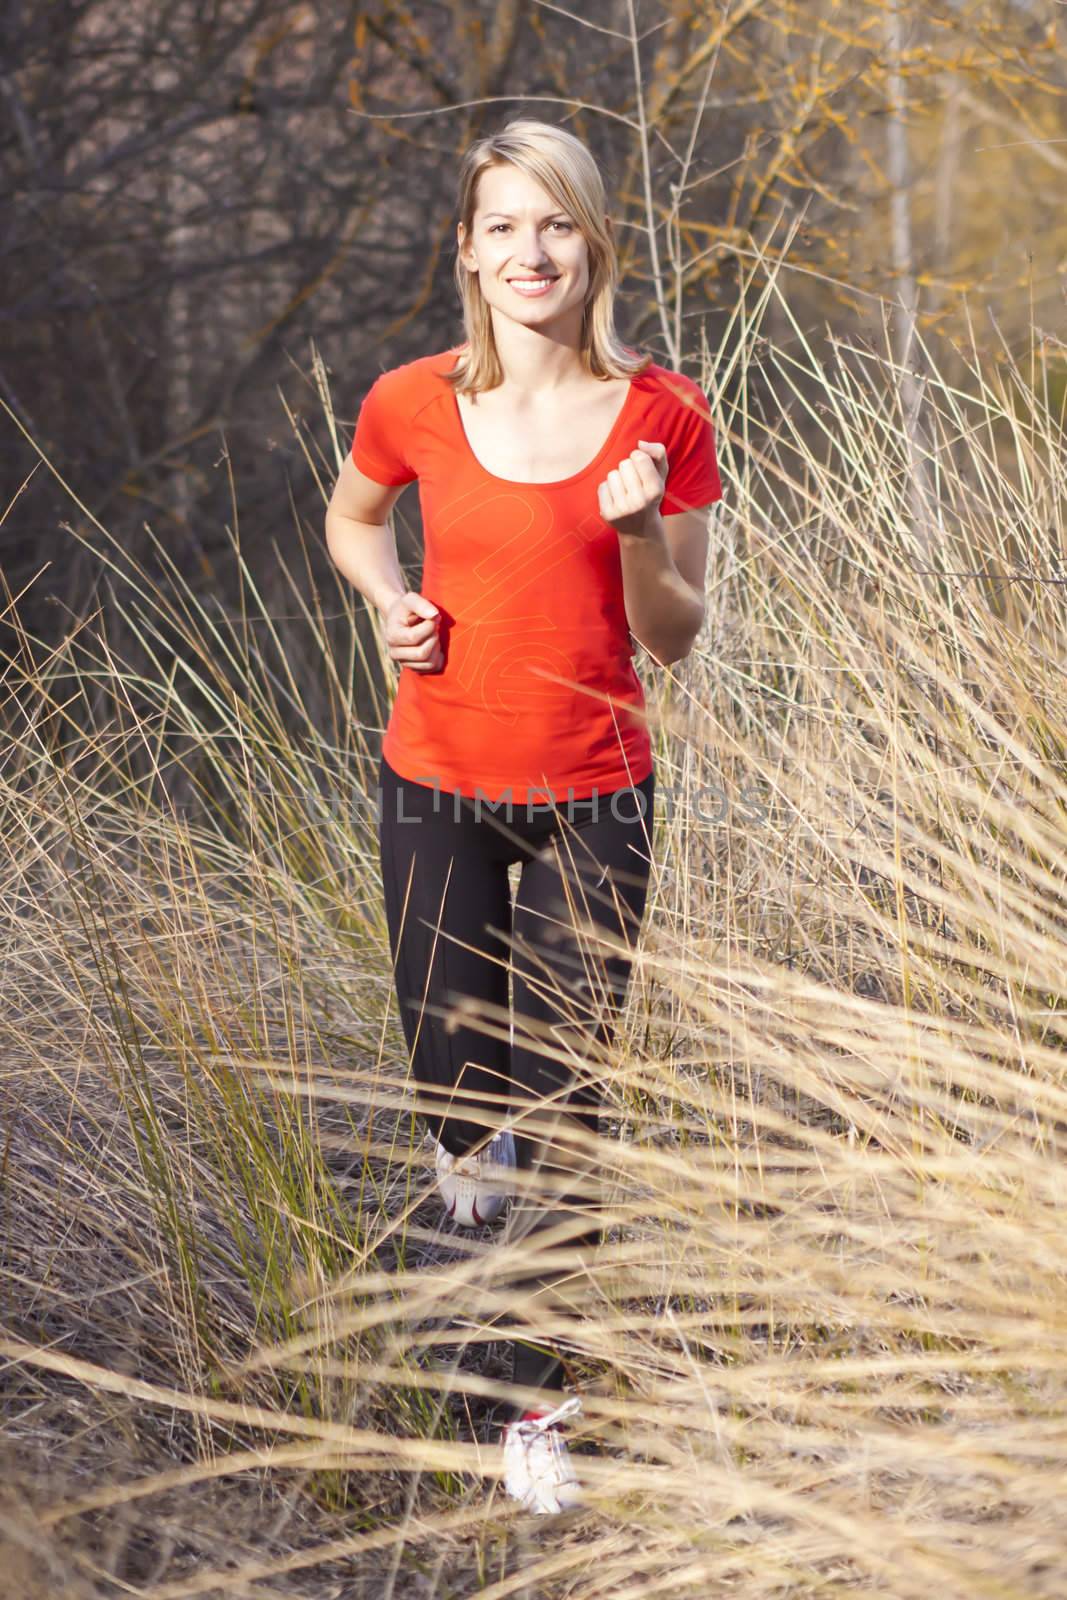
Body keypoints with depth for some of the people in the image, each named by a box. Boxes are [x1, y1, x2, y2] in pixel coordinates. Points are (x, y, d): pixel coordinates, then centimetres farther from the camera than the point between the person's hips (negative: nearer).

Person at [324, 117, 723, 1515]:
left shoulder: (663, 416, -8)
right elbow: (351, 518, 17)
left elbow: (673, 640, -2)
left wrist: (639, 536, -21)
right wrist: (391, 604, -3)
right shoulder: (413, 404, -5)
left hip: (593, 797, -1)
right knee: (451, 1072, 10)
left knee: (565, 1111, 1)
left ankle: (540, 1408, 17)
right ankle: (474, 1130, 50)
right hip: (436, 784, 1)